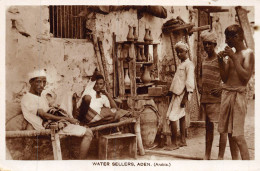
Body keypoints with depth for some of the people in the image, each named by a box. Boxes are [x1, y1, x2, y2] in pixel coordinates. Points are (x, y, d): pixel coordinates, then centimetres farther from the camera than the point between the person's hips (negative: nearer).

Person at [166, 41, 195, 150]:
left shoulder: (189, 64, -11)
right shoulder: (181, 64, 18)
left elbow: (190, 82, -18)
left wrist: (185, 97, -22)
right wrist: (171, 91, 17)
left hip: (182, 94, -10)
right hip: (177, 94, 10)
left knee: (172, 117, -12)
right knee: (181, 117, 14)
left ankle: (174, 143, -6)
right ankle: (183, 141, 22)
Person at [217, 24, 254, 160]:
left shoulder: (248, 53, -5)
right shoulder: (230, 54, 14)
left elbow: (246, 77, -18)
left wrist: (234, 58, -15)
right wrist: (221, 61, 2)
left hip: (238, 94, -7)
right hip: (226, 94, 7)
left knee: (238, 136, -12)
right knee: (230, 133, 9)